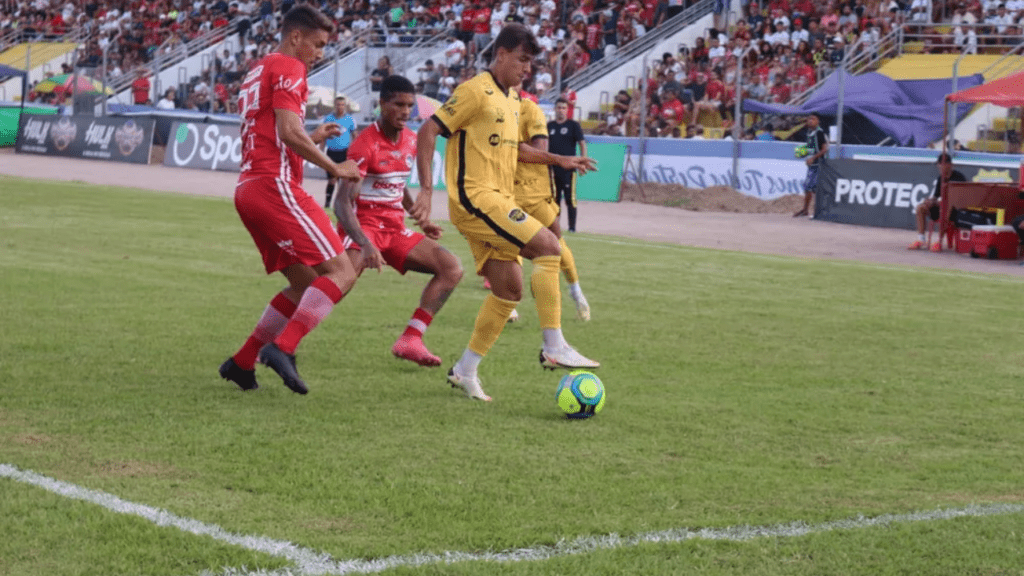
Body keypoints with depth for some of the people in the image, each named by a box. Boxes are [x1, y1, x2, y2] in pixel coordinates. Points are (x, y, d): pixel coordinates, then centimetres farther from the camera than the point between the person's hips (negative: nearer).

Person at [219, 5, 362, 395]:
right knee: (340, 272, -15)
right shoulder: (288, 67, -4)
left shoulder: (257, 72, 26)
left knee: (305, 284, 15)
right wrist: (335, 169, -9)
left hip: (248, 188, 10)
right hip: (274, 186, -10)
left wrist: (313, 139, 24)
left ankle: (241, 363, 13)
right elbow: (288, 131, -16)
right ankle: (282, 348, -27)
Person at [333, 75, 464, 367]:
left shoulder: (411, 140, 8)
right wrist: (365, 244, -35)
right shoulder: (365, 144, -15)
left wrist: (420, 220, 20)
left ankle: (410, 340, -11)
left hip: (395, 229, 8)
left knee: (452, 268, -4)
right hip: (364, 227, -8)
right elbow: (342, 203, -23)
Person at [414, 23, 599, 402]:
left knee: (510, 289, 8)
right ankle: (554, 348, -19)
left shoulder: (512, 100, 18)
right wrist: (426, 189, -20)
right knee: (548, 247, -19)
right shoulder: (476, 91, -10)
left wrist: (559, 160, 25)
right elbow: (428, 132, -14)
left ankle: (465, 371, 16)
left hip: (497, 200, 10)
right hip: (475, 197, -10)